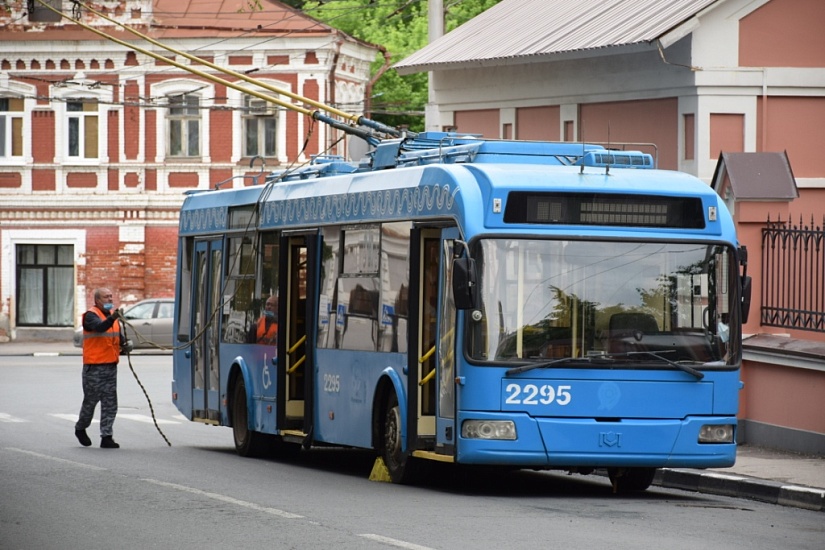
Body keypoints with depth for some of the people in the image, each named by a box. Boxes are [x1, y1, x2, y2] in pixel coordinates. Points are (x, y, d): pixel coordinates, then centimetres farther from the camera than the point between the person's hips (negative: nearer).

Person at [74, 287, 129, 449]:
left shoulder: (113, 314, 14)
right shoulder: (91, 316, -9)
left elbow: (118, 334, 26)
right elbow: (100, 326, -29)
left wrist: (124, 343, 4)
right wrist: (111, 318, -47)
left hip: (110, 366, 6)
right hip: (94, 367, -6)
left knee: (110, 404, 2)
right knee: (91, 400, 4)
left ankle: (106, 437, 3)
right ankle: (80, 428, 27)